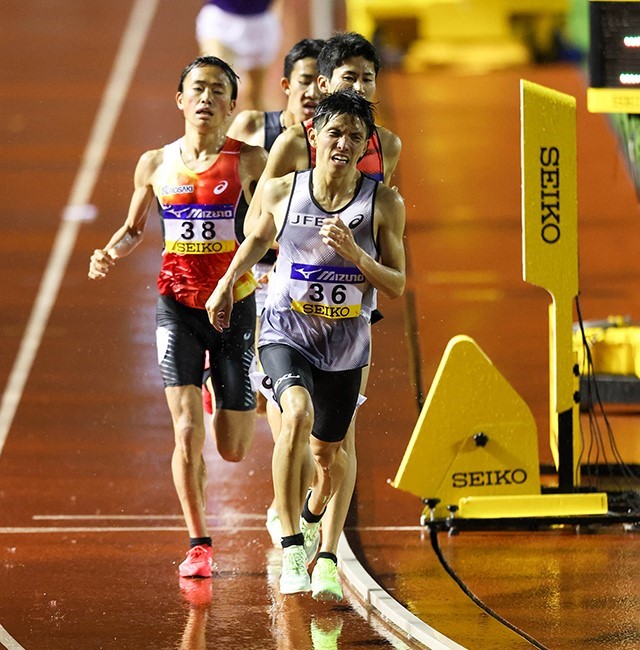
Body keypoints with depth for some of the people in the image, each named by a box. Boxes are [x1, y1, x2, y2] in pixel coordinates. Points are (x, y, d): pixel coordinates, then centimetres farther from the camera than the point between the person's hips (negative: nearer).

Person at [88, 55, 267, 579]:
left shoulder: (248, 160, -2)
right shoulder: (156, 164, 4)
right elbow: (134, 229, 17)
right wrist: (109, 255, -2)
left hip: (234, 304, -1)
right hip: (178, 306, 1)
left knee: (233, 449, 6)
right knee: (187, 432, -13)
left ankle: (232, 394, 44)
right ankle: (199, 545, 1)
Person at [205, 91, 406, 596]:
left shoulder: (384, 204, -9)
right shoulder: (282, 192, -7)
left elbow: (397, 286, -7)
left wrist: (356, 255, -23)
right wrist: (227, 283, 15)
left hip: (346, 345, 2)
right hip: (286, 331, -2)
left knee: (327, 451, 16)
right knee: (298, 415, -30)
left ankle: (313, 513, 54)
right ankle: (291, 550, -24)